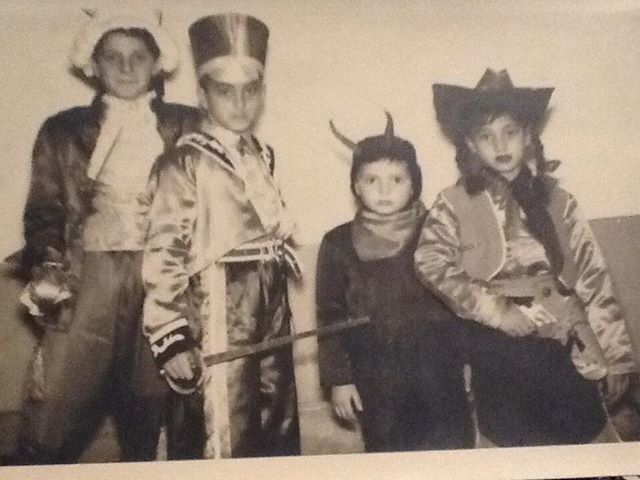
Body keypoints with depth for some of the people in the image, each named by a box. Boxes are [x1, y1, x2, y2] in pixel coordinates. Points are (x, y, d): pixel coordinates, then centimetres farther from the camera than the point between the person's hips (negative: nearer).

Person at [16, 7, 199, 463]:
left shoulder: (187, 127, 11)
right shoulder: (64, 130, 13)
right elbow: (44, 212, 10)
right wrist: (46, 271, -6)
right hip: (88, 285, 0)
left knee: (150, 422, 5)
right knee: (49, 430, -4)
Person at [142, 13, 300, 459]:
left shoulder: (263, 155, 11)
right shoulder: (185, 163, -10)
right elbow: (162, 254, -15)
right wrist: (170, 337, -20)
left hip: (273, 305, 7)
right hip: (220, 311, -7)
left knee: (281, 430, 17)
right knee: (227, 434, -3)